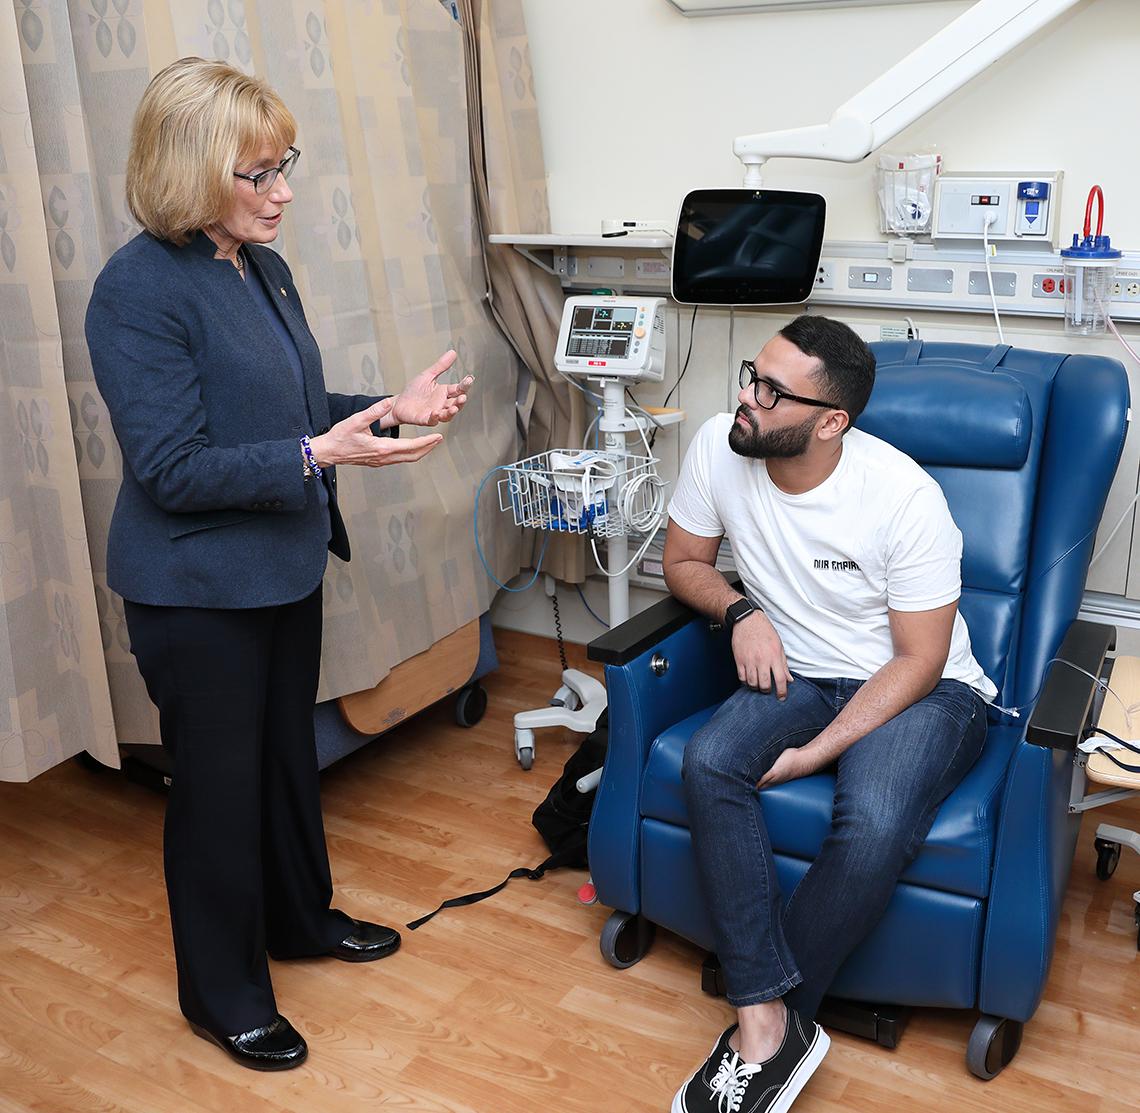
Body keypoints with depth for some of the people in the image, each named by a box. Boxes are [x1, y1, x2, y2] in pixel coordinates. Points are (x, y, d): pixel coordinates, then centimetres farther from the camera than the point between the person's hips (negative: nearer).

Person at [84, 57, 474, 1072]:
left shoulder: (263, 266, 5)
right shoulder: (140, 290, -20)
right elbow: (172, 467, -23)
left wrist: (390, 409, -1)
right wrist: (318, 454, -30)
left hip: (284, 569, 8)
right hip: (197, 592, -8)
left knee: (289, 751, 22)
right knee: (219, 784, 8)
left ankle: (301, 916, 46)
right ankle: (223, 994, 29)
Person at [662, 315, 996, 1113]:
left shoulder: (904, 495, -23)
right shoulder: (719, 449, -12)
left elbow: (918, 661, -15)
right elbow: (684, 560, 5)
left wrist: (814, 753, -22)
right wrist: (741, 611, -16)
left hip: (924, 689, -4)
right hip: (800, 675, 4)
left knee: (874, 825, -33)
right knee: (708, 762, -27)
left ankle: (764, 1024, -12)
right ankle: (774, 1026, -22)